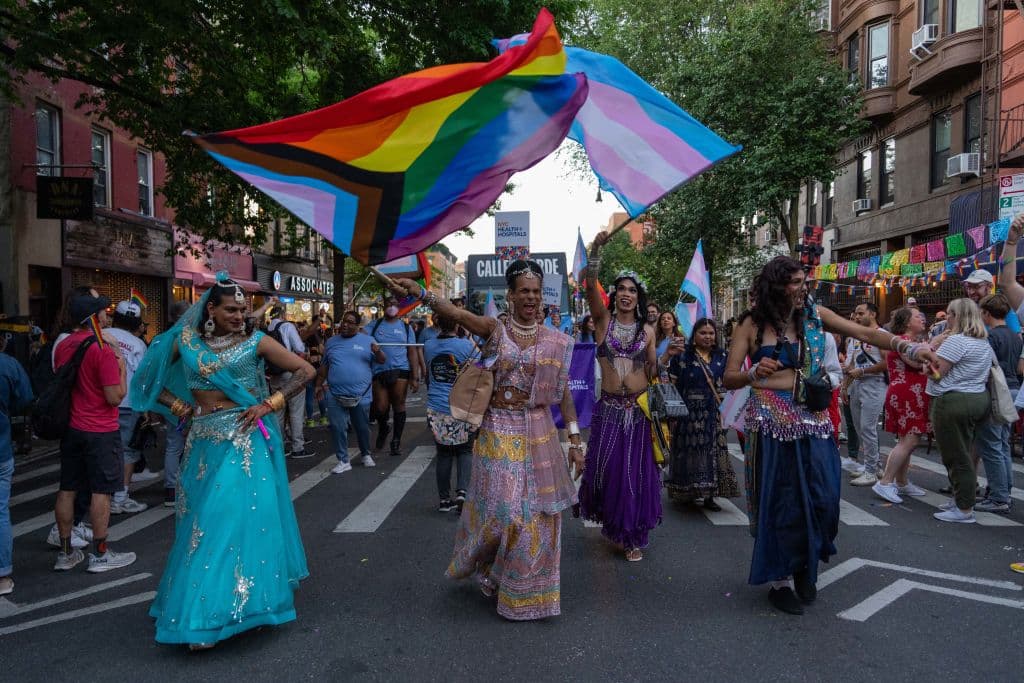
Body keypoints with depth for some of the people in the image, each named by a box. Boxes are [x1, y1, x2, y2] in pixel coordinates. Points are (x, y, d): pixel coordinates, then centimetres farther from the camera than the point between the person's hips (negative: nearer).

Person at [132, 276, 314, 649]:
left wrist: (269, 405, -11)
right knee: (202, 519, 10)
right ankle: (202, 610, 26)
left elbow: (305, 370, -6)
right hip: (204, 442, 3)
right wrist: (180, 407, 2)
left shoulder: (255, 342, -4)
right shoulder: (185, 340, 4)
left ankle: (213, 610, 7)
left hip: (245, 440, -3)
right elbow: (151, 379, 14)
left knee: (239, 515, -5)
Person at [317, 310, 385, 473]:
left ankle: (365, 454, 32)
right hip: (335, 395, 2)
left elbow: (381, 360, -1)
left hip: (361, 395, -1)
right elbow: (324, 366, 16)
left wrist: (378, 352, -22)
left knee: (362, 427, 11)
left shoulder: (367, 340, 3)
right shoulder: (331, 342, 10)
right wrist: (319, 385, 10)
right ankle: (343, 461, 10)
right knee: (337, 428, 0)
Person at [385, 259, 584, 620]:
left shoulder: (555, 340, 3)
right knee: (500, 508, 1)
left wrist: (575, 440, 2)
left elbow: (564, 391, 5)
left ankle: (527, 589, 27)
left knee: (537, 515, 6)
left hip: (538, 435, 2)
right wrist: (419, 293, -39)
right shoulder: (495, 330, -3)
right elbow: (459, 313, -21)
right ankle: (487, 571, 33)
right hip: (499, 433, -2)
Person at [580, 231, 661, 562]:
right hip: (609, 408, -1)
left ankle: (632, 535, 18)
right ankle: (611, 521, 32)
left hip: (639, 409, 1)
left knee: (636, 470, 4)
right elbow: (590, 287, -14)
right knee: (606, 466, 6)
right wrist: (596, 250, -25)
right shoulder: (604, 321, 1)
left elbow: (653, 371, 11)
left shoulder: (647, 330, 7)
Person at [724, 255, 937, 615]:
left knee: (822, 496, 2)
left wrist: (909, 348, -11)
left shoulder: (814, 314, 6)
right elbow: (729, 378, -2)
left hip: (813, 419, 3)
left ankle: (804, 567, 28)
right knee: (782, 501, 2)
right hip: (772, 420, -3)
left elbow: (865, 333, 2)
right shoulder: (752, 325, -2)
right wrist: (754, 373, -22)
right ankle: (781, 580, 20)